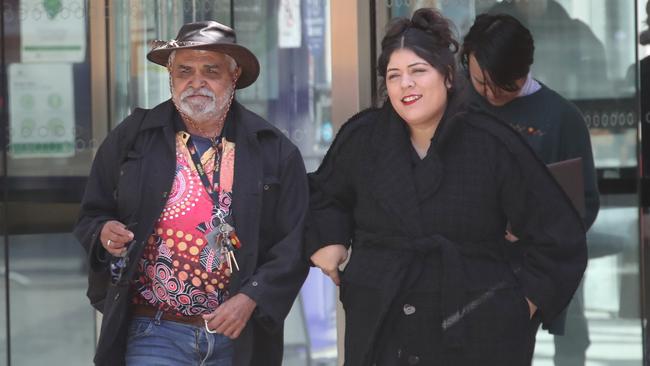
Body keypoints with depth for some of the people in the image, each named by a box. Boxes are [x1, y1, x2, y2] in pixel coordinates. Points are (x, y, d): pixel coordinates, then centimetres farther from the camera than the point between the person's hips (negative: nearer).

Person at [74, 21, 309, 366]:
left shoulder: (276, 151, 1)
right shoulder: (129, 139, 4)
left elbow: (295, 243, -2)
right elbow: (91, 217, 10)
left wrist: (251, 299, -14)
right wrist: (104, 234, -12)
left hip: (241, 336, 1)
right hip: (155, 335, 0)